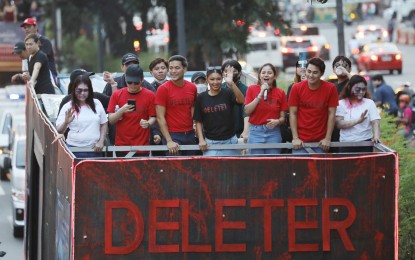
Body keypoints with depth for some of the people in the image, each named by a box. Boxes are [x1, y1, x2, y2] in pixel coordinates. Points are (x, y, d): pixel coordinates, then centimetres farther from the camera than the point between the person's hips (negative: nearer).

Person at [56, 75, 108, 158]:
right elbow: (59, 131, -5)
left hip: (94, 149, 2)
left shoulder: (96, 104, 7)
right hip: (75, 150, -2)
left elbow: (104, 124, 16)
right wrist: (66, 123, -25)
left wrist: (101, 141, 4)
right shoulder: (68, 107, -1)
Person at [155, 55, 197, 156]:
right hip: (173, 136, -4)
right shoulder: (163, 89, -7)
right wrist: (169, 141, -16)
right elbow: (160, 117, -9)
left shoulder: (192, 88, 7)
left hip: (190, 135, 4)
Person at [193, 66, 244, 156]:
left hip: (229, 141, 0)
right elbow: (198, 121, 7)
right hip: (210, 143, 1)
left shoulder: (228, 93, -2)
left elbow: (241, 100, -24)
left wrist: (231, 83, -37)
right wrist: (201, 139, -4)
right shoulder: (201, 98, 2)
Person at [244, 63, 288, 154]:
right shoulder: (252, 89, 5)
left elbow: (283, 118, 7)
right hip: (255, 132, -1)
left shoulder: (280, 93, 6)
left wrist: (277, 121, -16)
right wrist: (261, 94, -9)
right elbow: (247, 111, -6)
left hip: (273, 132, 1)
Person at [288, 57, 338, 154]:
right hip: (301, 141, 0)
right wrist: (295, 138, -6)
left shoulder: (330, 89, -5)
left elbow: (331, 114, -2)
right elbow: (293, 114, -1)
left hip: (320, 142, 0)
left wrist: (328, 138, -5)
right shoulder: (296, 88, -4)